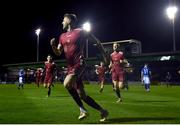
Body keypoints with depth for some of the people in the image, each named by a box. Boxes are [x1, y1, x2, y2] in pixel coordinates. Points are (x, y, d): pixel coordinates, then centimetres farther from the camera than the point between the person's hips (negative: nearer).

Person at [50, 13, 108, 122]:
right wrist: (53, 46, -4)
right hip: (70, 67, 7)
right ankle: (102, 111, 19)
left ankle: (82, 110, -10)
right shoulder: (62, 36, 16)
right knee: (82, 95, 5)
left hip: (79, 65, -7)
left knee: (67, 84, -29)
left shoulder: (80, 32, -3)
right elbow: (58, 53, 17)